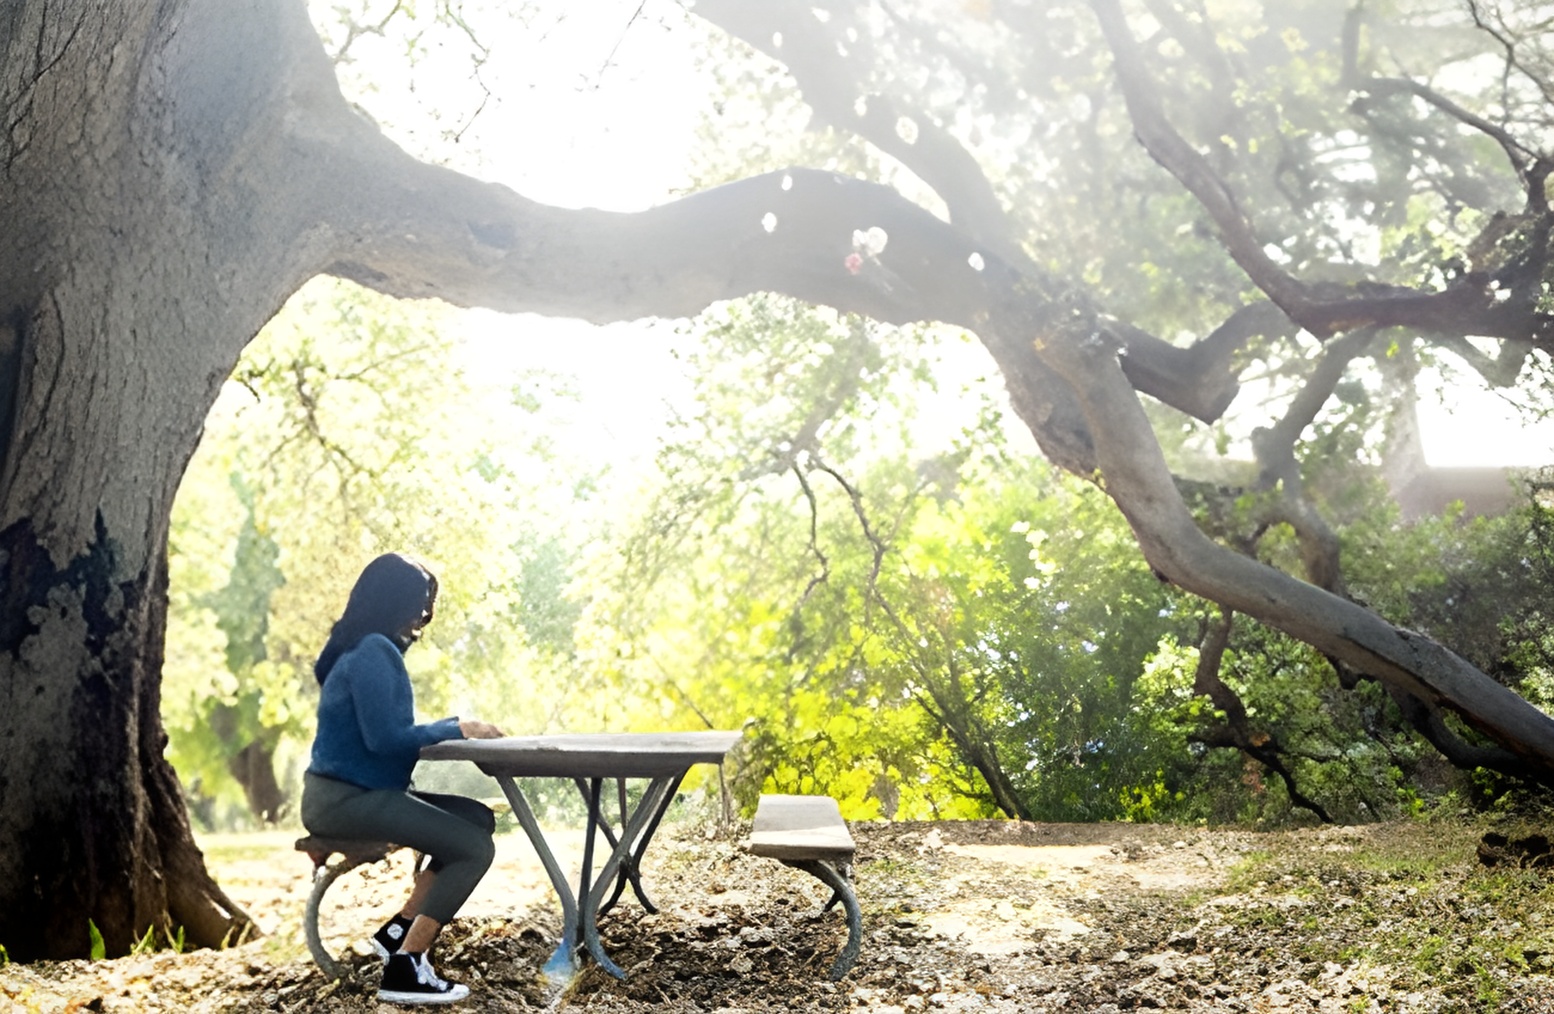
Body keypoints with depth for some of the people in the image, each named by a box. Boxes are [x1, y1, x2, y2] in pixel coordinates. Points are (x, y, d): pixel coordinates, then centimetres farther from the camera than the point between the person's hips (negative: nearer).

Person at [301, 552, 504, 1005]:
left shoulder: (372, 649, 16)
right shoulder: (372, 652, -16)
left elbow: (390, 733, 15)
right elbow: (385, 737, -20)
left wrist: (454, 728, 2)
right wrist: (456, 728, -10)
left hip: (358, 793, 10)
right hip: (342, 798, -10)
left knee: (478, 819, 9)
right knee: (473, 848, -15)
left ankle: (400, 931, 11)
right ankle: (403, 969, -13)